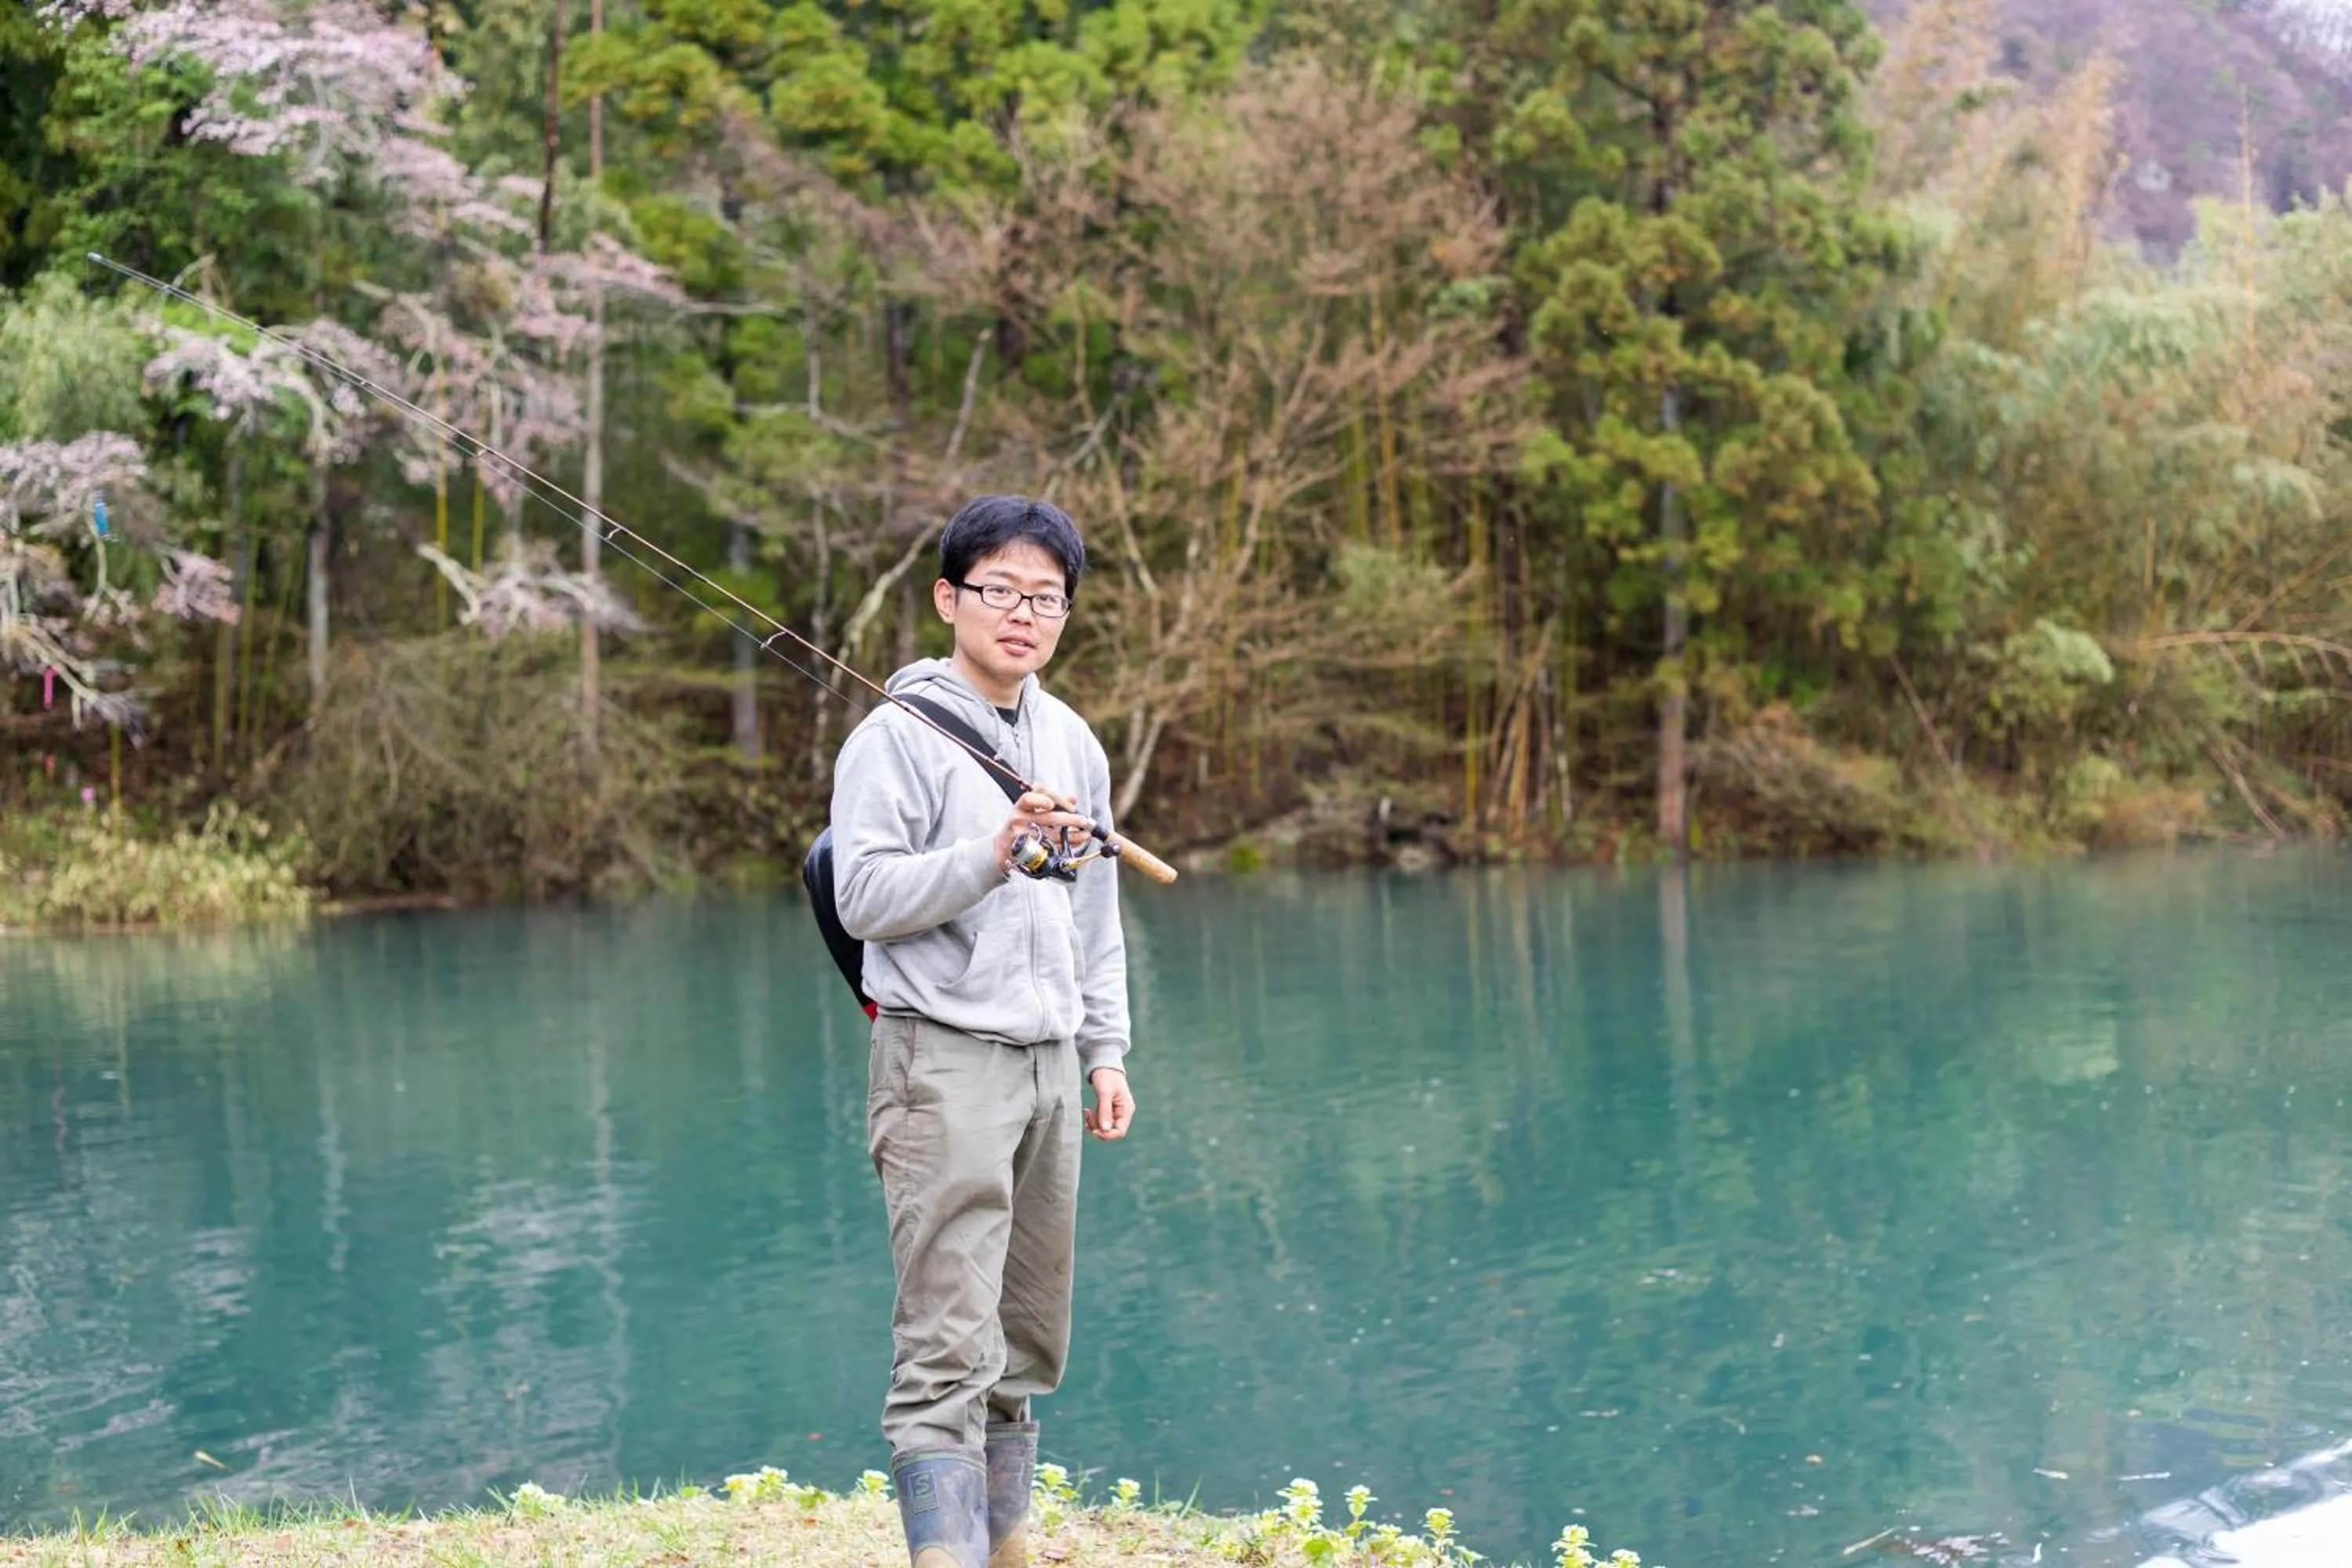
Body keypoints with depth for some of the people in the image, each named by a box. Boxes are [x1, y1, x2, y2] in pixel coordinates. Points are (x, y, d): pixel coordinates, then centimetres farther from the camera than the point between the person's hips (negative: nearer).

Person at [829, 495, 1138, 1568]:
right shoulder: (899, 735, -6)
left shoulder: (1072, 743, 15)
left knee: (1027, 1340, 12)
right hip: (944, 1063, -7)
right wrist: (993, 854, -26)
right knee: (948, 1344, -13)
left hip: (1047, 1067, 7)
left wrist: (1105, 1050, 18)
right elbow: (865, 897, -15)